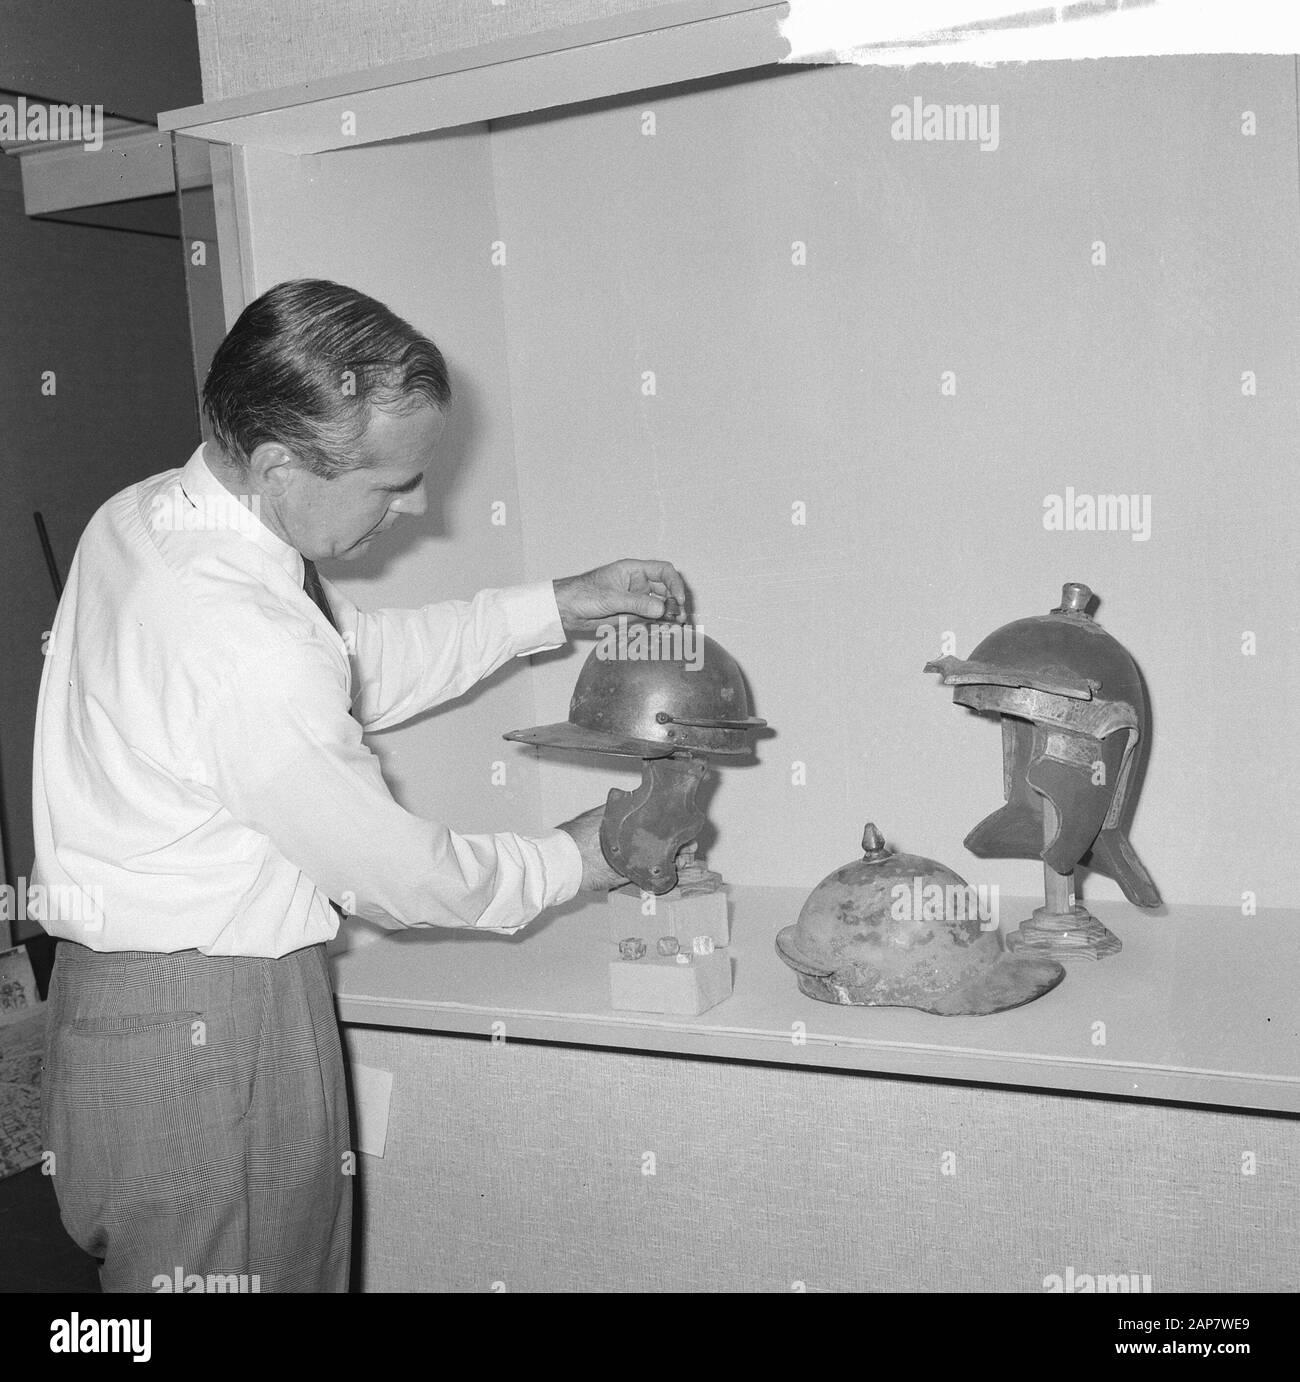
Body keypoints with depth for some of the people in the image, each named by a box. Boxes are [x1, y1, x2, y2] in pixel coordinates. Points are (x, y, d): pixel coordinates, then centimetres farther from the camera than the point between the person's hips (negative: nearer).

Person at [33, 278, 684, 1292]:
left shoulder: (146, 514, 0)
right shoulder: (247, 646, -30)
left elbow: (361, 663, 11)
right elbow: (388, 871, -17)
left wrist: (558, 607, 6)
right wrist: (569, 862, -1)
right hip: (205, 1031, -9)